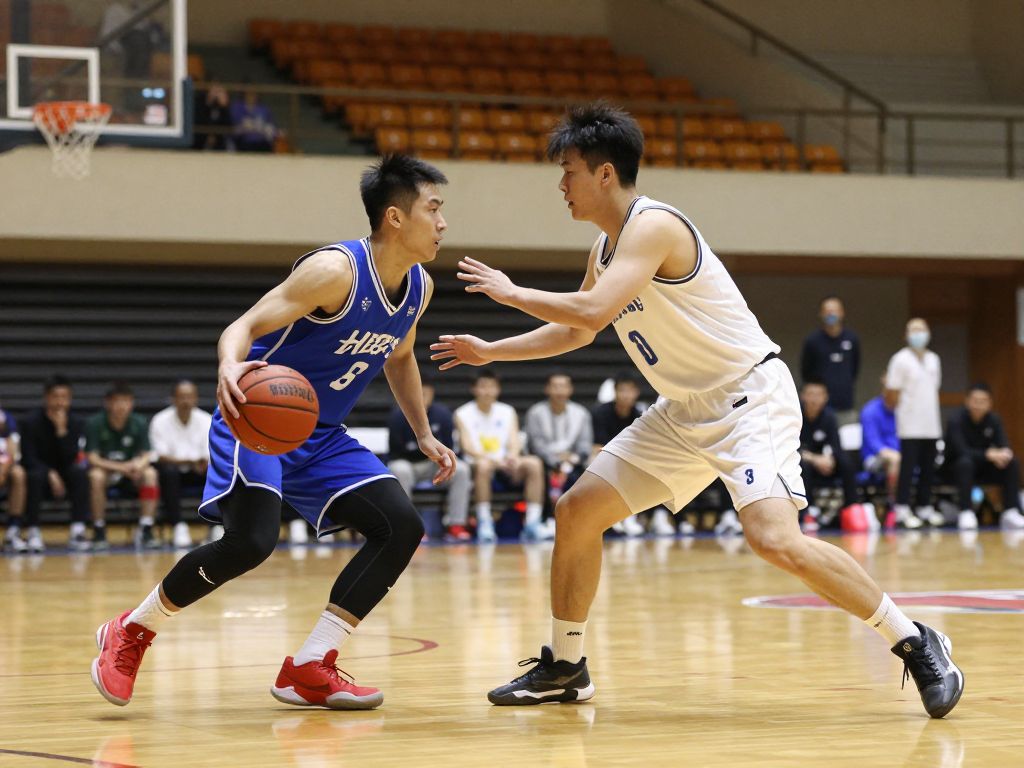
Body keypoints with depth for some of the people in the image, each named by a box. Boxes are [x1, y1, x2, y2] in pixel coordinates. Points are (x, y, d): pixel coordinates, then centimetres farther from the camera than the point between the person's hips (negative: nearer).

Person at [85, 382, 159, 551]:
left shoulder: (139, 424, -6)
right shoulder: (95, 424, -14)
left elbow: (146, 456, -9)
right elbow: (93, 458, -20)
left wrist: (140, 464, -35)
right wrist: (121, 467, -33)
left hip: (129, 475, 2)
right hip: (105, 469, -2)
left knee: (150, 473, -27)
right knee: (96, 475, -36)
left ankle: (145, 530, -25)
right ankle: (99, 532, -24)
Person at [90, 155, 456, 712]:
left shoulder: (418, 288, 3)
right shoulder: (335, 270, -22)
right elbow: (244, 326, -25)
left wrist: (424, 435, 18)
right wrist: (229, 368, -47)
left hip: (322, 435, 8)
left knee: (401, 527, -7)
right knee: (252, 540, -28)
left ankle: (309, 669, -4)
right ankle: (130, 633, -5)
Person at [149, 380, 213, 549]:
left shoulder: (206, 420, -6)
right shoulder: (160, 421, -12)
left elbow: (210, 459, -8)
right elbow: (161, 457, -17)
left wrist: (204, 463, -34)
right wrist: (189, 461, -33)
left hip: (197, 471, 2)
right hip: (172, 469, -2)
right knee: (168, 471, -37)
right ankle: (178, 527, -31)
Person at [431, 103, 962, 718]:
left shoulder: (653, 227, -20)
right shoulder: (607, 247, 10)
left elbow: (593, 311, -32)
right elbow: (577, 330, 27)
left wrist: (512, 292, -18)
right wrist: (491, 352, 23)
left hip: (750, 396, -10)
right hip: (687, 408, 10)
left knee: (775, 538, -26)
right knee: (577, 511, 7)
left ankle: (916, 645, -13)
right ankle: (564, 667, 21)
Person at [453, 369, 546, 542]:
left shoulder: (508, 412, 13)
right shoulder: (463, 414, 2)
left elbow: (515, 442, 1)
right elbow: (467, 447, -11)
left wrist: (513, 456, -25)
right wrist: (492, 459, -29)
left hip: (505, 465, 4)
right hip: (477, 463, -3)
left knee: (534, 464, -24)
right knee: (483, 465, -39)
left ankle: (532, 524, -28)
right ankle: (484, 524, -34)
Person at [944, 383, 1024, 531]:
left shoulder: (994, 420, -4)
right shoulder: (957, 420, -18)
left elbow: (1004, 446, -12)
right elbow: (961, 451, -30)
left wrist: (1005, 453, -38)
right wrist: (988, 454, -42)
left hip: (983, 468, 4)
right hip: (957, 467, -4)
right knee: (965, 462, -38)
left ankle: (1011, 512, -25)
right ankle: (966, 513, -40)